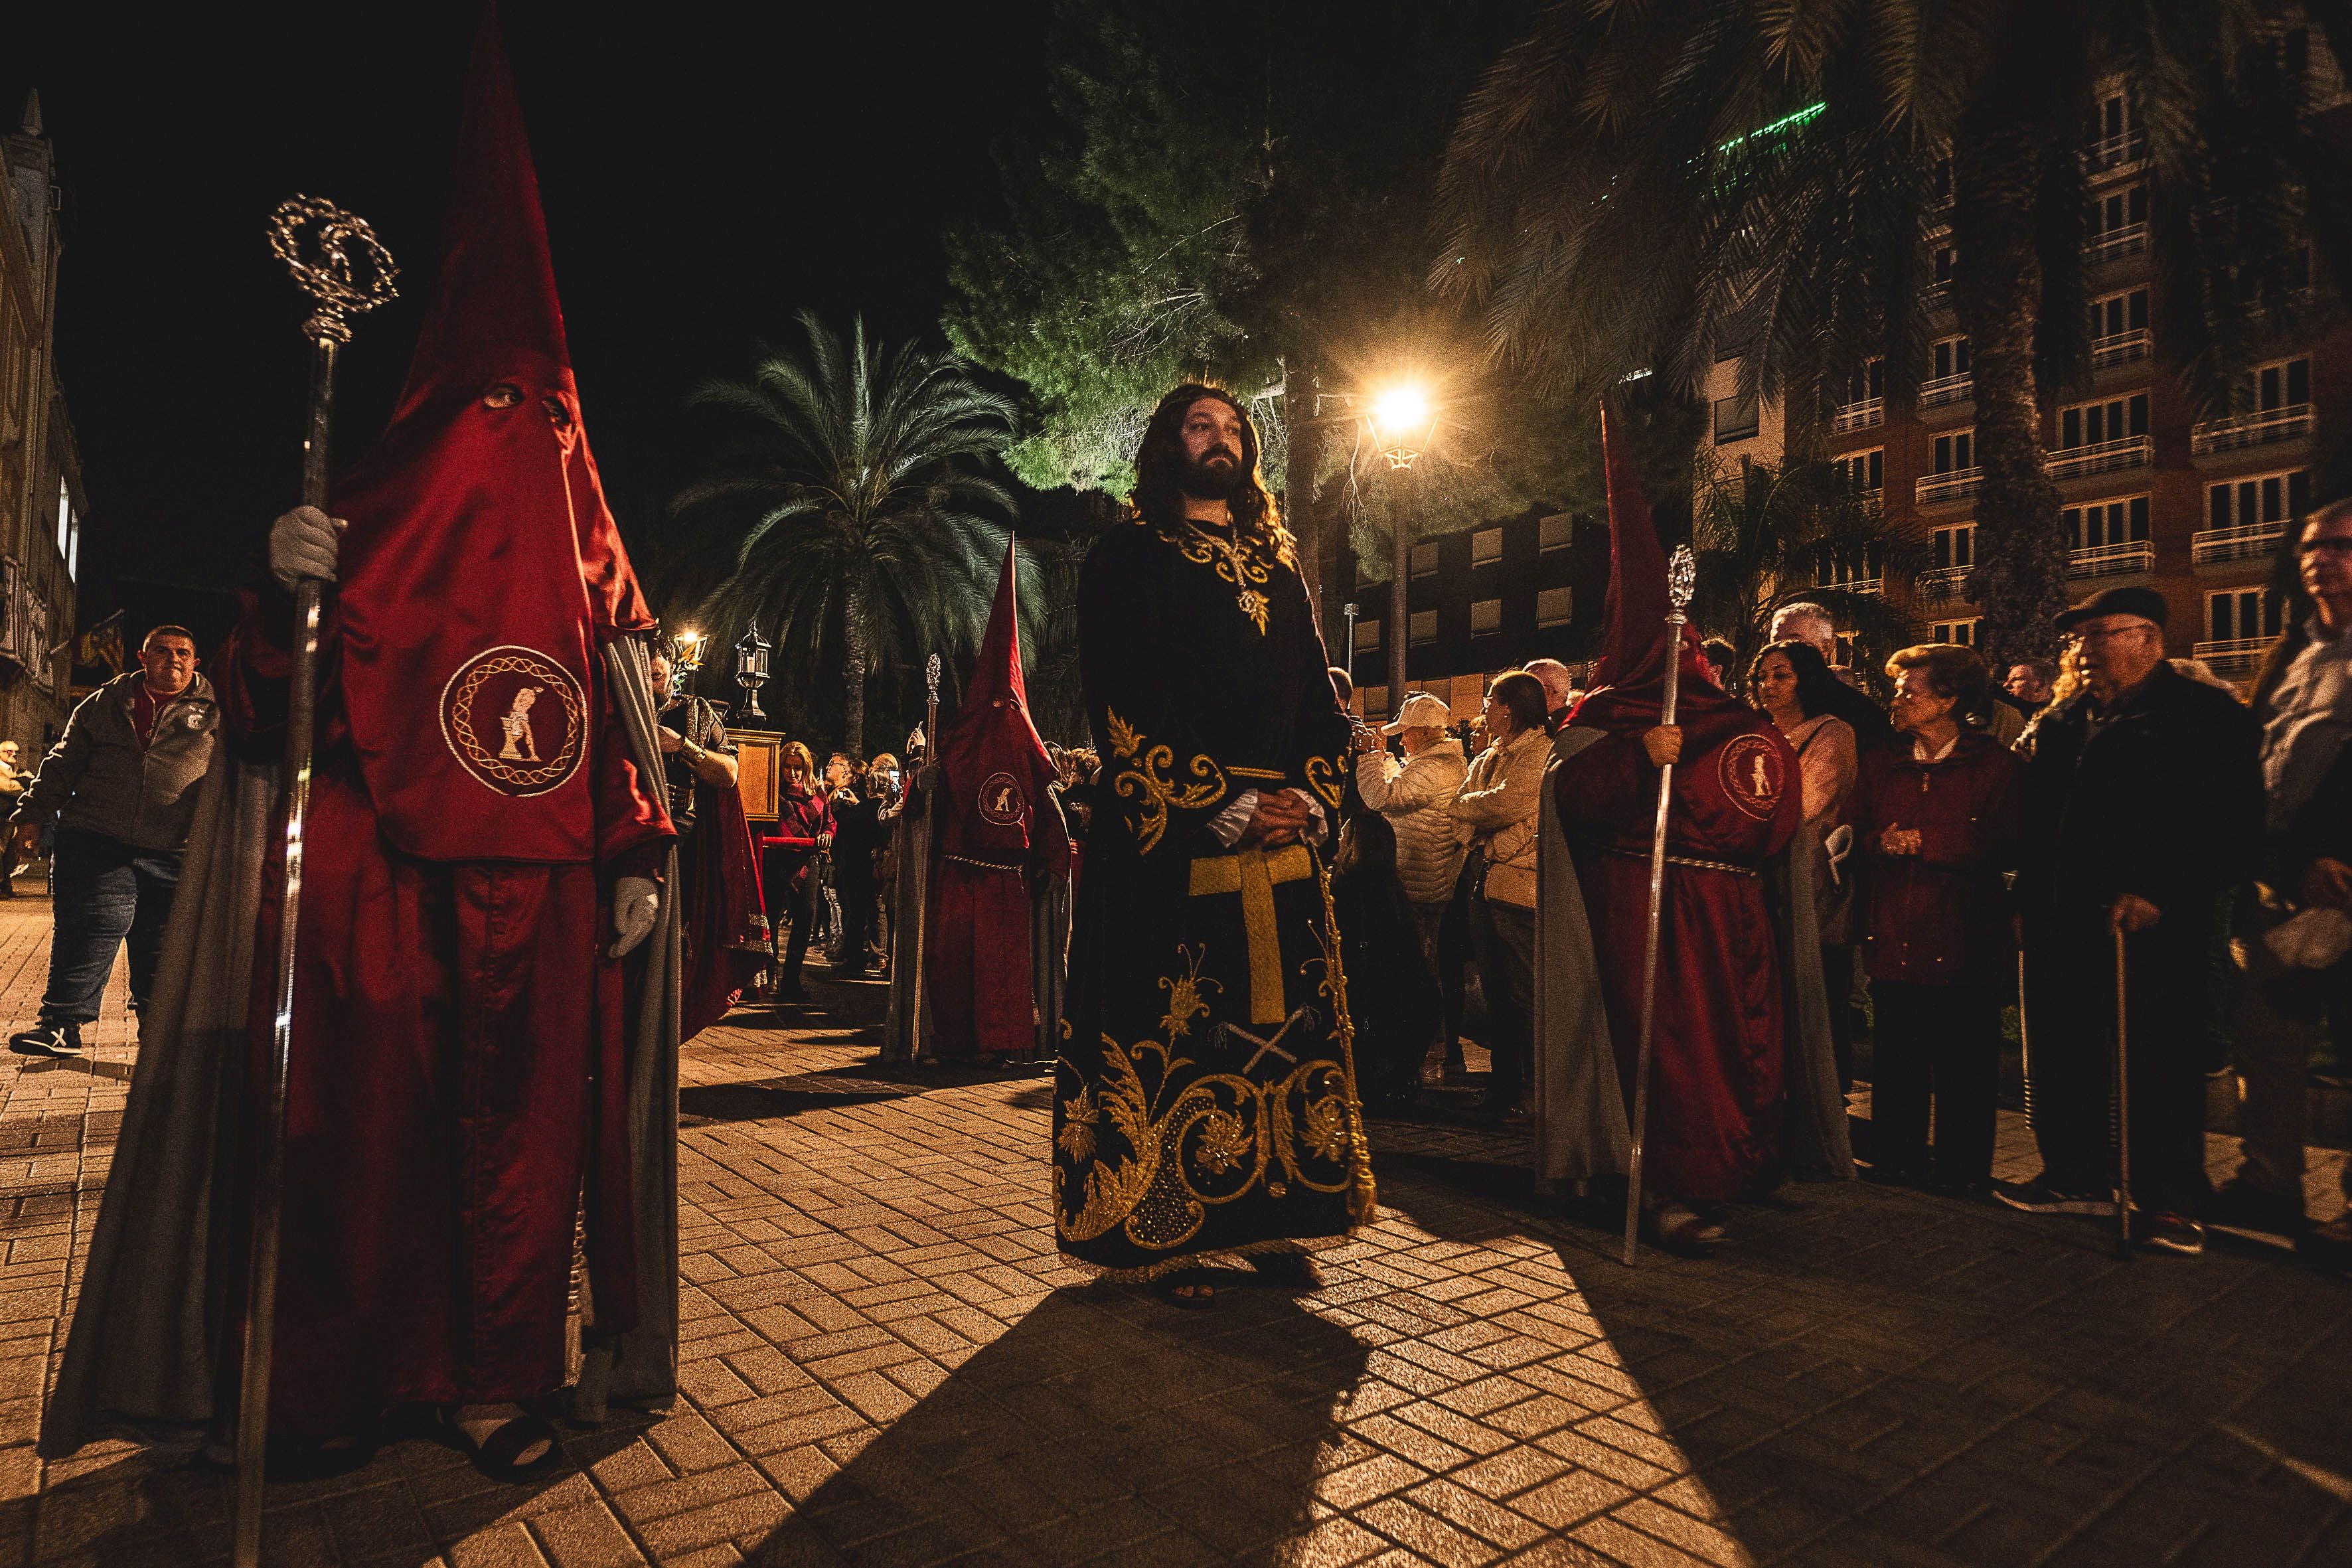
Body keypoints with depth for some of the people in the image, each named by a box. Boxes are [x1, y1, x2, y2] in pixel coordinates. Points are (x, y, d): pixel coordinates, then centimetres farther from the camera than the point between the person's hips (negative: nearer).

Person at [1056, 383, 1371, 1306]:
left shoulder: (1278, 564, 21)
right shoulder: (1128, 557, 4)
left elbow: (1319, 692, 16)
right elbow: (1125, 701, -8)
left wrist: (1312, 795, -2)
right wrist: (1222, 805, -15)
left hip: (1282, 833, 6)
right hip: (1171, 840, -5)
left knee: (1288, 1023, 5)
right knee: (1169, 1032, -3)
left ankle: (1270, 1221, 17)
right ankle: (1165, 1234, 9)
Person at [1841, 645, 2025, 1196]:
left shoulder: (1996, 764, 0)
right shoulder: (1881, 763, 14)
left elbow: (2004, 848, -11)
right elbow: (1854, 838, 10)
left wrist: (1924, 842, -12)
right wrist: (1880, 842, -11)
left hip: (1963, 939, -4)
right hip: (1894, 938, 4)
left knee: (1964, 1062, 3)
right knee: (1896, 1057, 9)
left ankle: (1963, 1167, 16)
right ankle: (1896, 1155, 22)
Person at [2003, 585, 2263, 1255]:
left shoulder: (2206, 715, -2)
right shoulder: (2061, 721, 15)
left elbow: (2230, 824, -10)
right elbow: (2034, 818, 15)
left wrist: (2156, 895, -18)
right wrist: (2031, 904, 6)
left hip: (2150, 926, -5)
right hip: (2063, 927, 6)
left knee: (2159, 1064, 0)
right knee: (2063, 1056, 11)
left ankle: (2169, 1201, 13)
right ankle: (2077, 1176, 25)